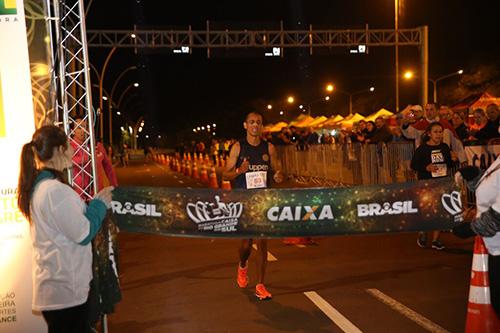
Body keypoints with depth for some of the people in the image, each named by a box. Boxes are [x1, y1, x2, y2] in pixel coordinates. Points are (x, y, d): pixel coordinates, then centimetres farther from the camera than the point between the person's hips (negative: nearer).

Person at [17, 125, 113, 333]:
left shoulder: (38, 185, 6)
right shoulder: (56, 190, -24)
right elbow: (84, 234, -20)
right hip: (66, 289, -9)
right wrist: (100, 203, -7)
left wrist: (97, 202, 7)